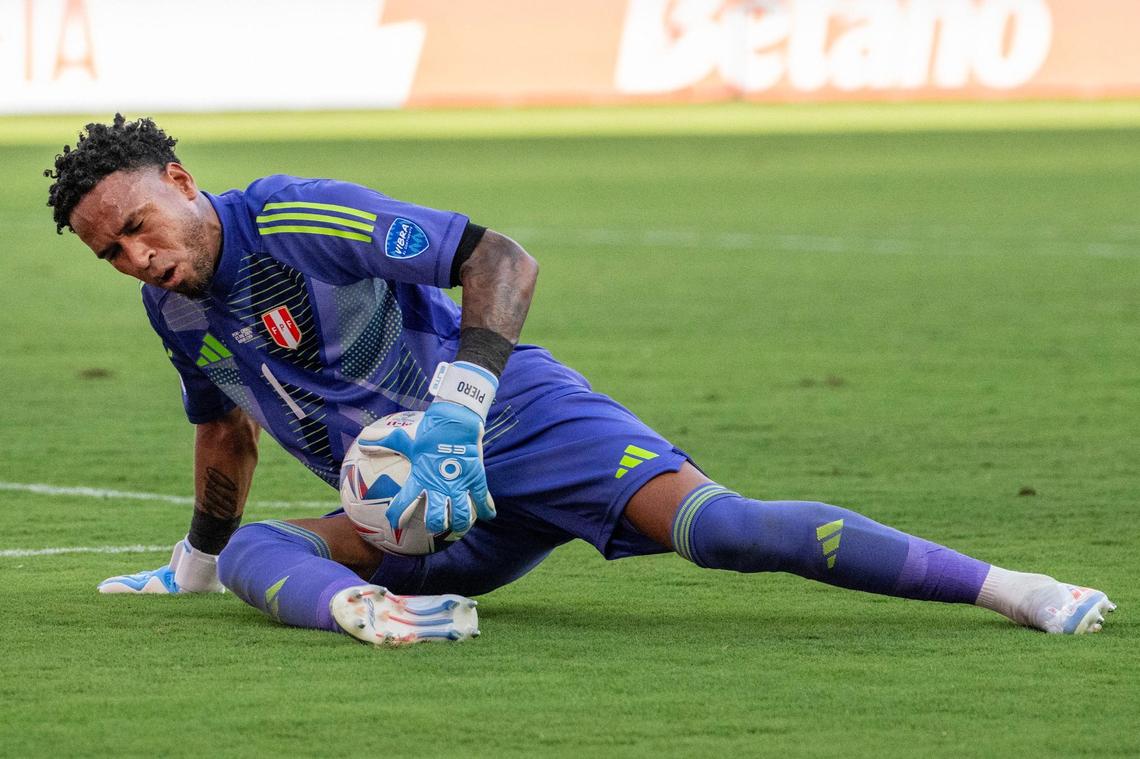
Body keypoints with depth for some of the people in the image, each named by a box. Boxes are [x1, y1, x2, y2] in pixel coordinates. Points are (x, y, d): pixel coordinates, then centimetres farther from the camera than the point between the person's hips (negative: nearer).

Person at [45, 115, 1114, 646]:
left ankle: (1007, 587, -30)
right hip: (429, 513, 7)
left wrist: (458, 402, -29)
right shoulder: (178, 309, 10)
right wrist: (195, 561, 44)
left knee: (712, 524, -28)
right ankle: (362, 608, -53)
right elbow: (227, 430, 32)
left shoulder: (295, 220, -13)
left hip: (512, 422, -7)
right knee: (251, 554, -19)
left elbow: (500, 260, -18)